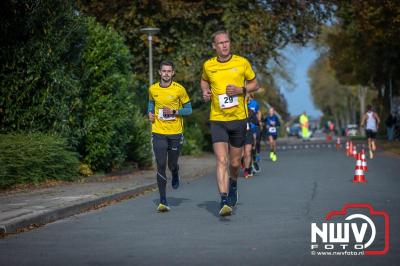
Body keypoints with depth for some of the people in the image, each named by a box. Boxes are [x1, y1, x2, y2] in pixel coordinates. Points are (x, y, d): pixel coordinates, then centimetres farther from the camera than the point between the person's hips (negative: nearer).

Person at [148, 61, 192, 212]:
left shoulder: (179, 89, -5)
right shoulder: (153, 89, 4)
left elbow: (188, 109, 0)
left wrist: (174, 111, -15)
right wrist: (150, 113, 5)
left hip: (175, 133, -1)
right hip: (158, 133, 1)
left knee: (172, 165, 7)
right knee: (161, 166, -7)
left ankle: (175, 175, 47)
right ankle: (163, 201, -3)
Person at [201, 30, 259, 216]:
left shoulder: (242, 63, -2)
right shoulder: (208, 66, 2)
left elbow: (254, 84, 8)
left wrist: (240, 90, -11)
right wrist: (205, 92, 2)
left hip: (239, 119, 1)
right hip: (217, 119, -1)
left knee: (235, 162, 11)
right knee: (222, 160, -15)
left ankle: (233, 184, 44)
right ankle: (224, 201, -19)